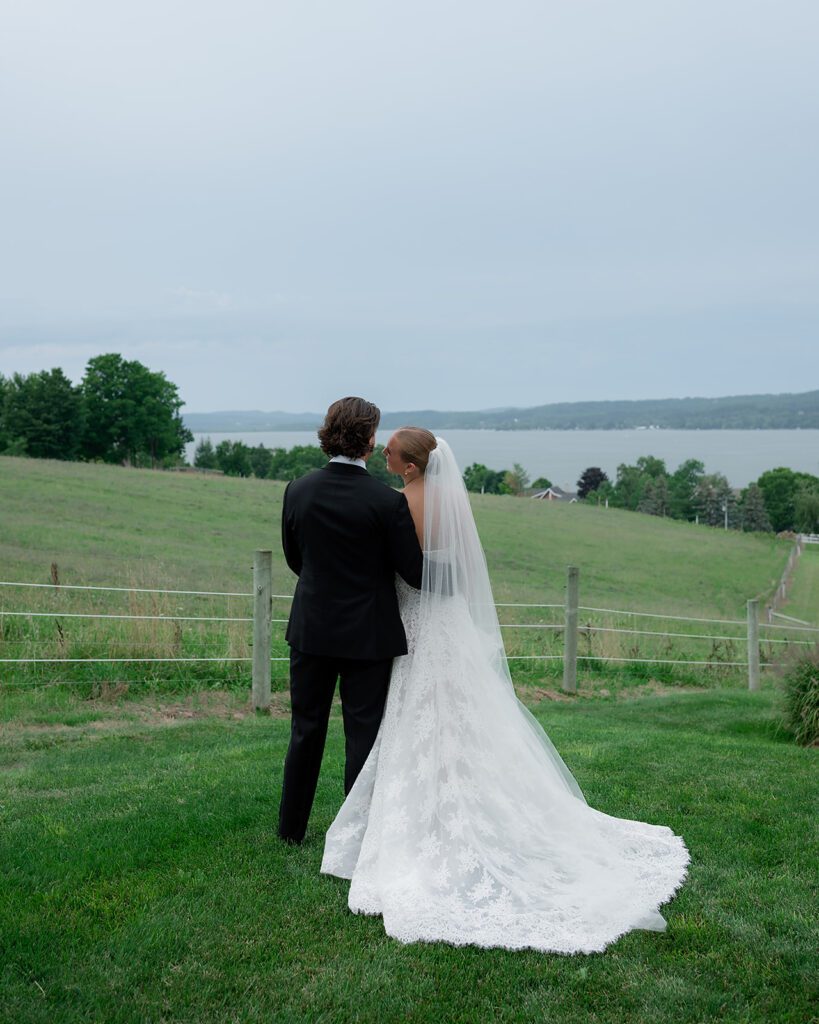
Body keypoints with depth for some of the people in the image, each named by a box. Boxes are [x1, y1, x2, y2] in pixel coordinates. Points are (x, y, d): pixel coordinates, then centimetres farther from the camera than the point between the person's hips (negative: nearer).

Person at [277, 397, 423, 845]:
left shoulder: (297, 490, -5)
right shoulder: (388, 501, -17)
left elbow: (293, 557, 8)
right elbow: (415, 572, -12)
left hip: (311, 628, 4)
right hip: (367, 634, -4)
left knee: (306, 730, 17)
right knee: (363, 733, 8)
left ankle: (292, 827, 29)